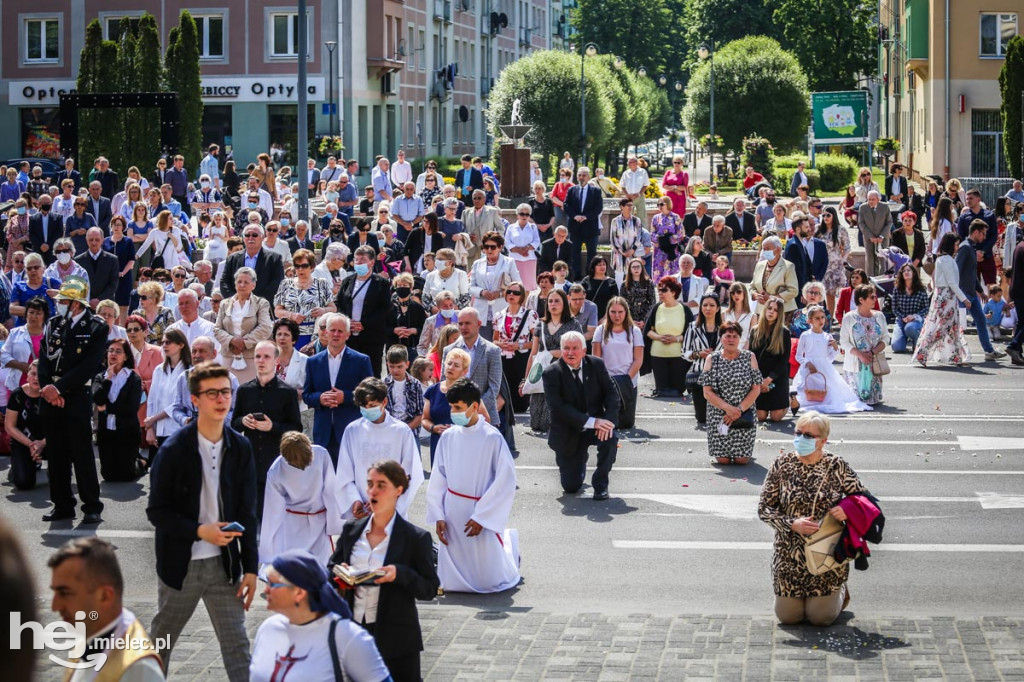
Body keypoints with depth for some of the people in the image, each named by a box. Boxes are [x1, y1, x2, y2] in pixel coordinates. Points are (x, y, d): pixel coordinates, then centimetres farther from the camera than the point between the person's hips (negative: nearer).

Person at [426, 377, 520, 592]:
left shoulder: (492, 438, -14)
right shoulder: (448, 437, -2)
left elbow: (506, 481, -13)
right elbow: (437, 479, 4)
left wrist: (481, 517, -13)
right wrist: (438, 516, -2)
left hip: (481, 512, -4)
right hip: (452, 513, 4)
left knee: (490, 581, 4)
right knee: (451, 582, 8)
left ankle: (510, 541, 35)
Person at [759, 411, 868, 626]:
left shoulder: (836, 466, -5)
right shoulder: (782, 465, -3)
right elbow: (764, 508, -1)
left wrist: (847, 510, -19)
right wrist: (792, 525, -17)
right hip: (790, 555, 2)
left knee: (821, 618, 0)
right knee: (788, 617, 5)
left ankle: (840, 592, 33)